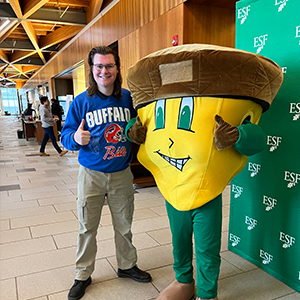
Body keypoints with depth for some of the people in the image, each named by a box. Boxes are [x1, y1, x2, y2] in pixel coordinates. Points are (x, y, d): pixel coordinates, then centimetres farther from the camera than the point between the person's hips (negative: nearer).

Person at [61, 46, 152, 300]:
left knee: (124, 224, 16)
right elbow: (66, 134, -4)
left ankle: (127, 265, 39)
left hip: (122, 174, 2)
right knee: (87, 227, 9)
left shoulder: (129, 98, -1)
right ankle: (83, 275, 30)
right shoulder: (81, 102, -5)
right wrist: (75, 138, -26)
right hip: (91, 174, -1)